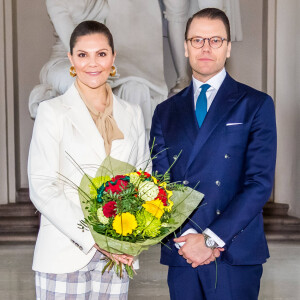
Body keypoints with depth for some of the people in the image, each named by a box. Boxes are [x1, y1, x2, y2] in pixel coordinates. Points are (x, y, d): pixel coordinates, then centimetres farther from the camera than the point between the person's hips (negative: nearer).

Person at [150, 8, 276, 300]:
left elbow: (260, 182, -7)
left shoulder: (256, 105, 1)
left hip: (236, 253, -3)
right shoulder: (166, 112, 11)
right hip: (181, 254, 3)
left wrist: (210, 238, -13)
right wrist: (183, 238, -9)